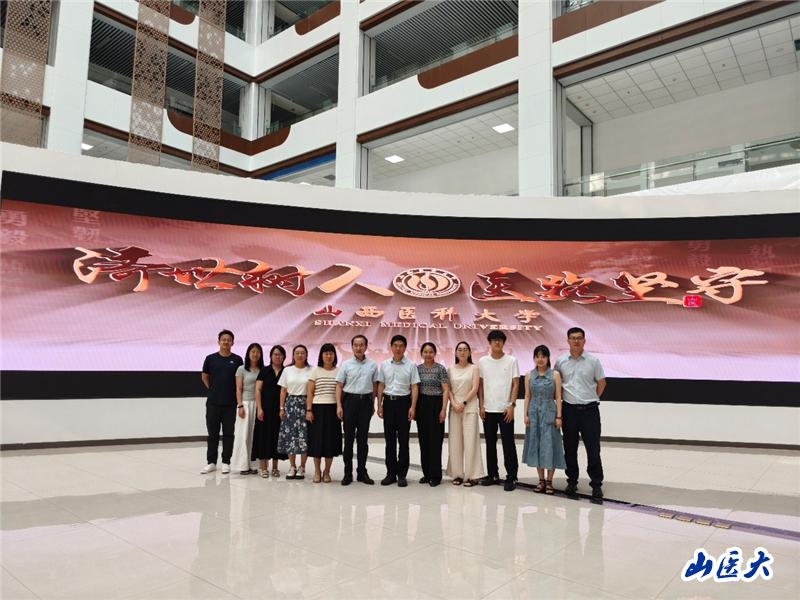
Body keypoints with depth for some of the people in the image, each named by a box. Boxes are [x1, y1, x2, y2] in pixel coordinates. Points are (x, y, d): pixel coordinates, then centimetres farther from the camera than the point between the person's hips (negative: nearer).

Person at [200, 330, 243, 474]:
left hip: (230, 403, 0)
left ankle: (226, 462, 14)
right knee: (212, 434, 7)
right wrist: (213, 390, 11)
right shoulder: (210, 358, 2)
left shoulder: (237, 360, 1)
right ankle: (211, 462, 17)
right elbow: (204, 376, 15)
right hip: (213, 402, 1)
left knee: (228, 434, 5)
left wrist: (238, 398, 5)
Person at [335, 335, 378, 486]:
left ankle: (362, 472, 17)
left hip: (365, 401, 1)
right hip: (350, 400, -1)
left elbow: (374, 385, 11)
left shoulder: (372, 365, 5)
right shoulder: (346, 364, 1)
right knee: (349, 437, 3)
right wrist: (339, 405, -8)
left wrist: (373, 404, 9)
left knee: (363, 438, 7)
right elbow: (339, 386, 0)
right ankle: (348, 472, 11)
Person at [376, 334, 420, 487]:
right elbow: (381, 386, 8)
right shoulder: (384, 365, 6)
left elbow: (414, 387, -3)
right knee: (390, 439, 7)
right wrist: (379, 405, 4)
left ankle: (401, 474, 12)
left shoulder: (411, 365, -2)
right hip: (388, 402, 2)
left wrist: (413, 407, -11)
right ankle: (391, 473, 17)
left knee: (403, 440, 3)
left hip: (404, 402, -2)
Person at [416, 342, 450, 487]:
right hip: (421, 405, 4)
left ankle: (435, 475, 6)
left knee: (435, 440, -2)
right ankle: (426, 473, 19)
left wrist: (443, 409, -13)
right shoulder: (417, 369, 8)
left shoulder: (440, 368, -4)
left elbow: (446, 390, -6)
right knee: (424, 440, 9)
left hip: (436, 404, -4)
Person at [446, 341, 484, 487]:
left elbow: (475, 389, -4)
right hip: (454, 407, 3)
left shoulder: (474, 368, 3)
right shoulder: (451, 369, 9)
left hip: (469, 407, -2)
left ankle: (472, 475, 1)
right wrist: (454, 404, -9)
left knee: (470, 441, -4)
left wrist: (464, 403, -11)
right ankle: (457, 474, 11)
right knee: (455, 441, 3)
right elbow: (448, 389, 5)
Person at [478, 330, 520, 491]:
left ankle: (511, 477, 7)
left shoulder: (511, 361, -1)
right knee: (490, 444, 10)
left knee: (508, 444, -1)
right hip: (488, 409, 3)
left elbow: (515, 384, -2)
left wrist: (512, 405, -10)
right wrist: (481, 406, 2)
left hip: (505, 409, -3)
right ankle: (493, 475, 21)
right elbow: (480, 385, 8)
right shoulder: (482, 361, 5)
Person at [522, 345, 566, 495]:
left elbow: (558, 397, -2)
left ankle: (549, 481, 10)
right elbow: (527, 396, 7)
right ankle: (541, 480, 17)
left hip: (549, 413, -2)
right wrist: (526, 414, 0)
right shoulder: (529, 375, 5)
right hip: (534, 413, 3)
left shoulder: (555, 375, -1)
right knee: (536, 445, 6)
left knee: (549, 445, -1)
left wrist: (559, 416, -7)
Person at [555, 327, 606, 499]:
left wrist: (592, 399, 7)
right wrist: (562, 399, 7)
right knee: (570, 448, 9)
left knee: (593, 449, 1)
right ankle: (572, 481, 21)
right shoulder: (560, 362, 2)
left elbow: (601, 382, 9)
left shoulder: (593, 361, -1)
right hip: (569, 409, 2)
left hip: (589, 410, -1)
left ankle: (596, 484, 10)